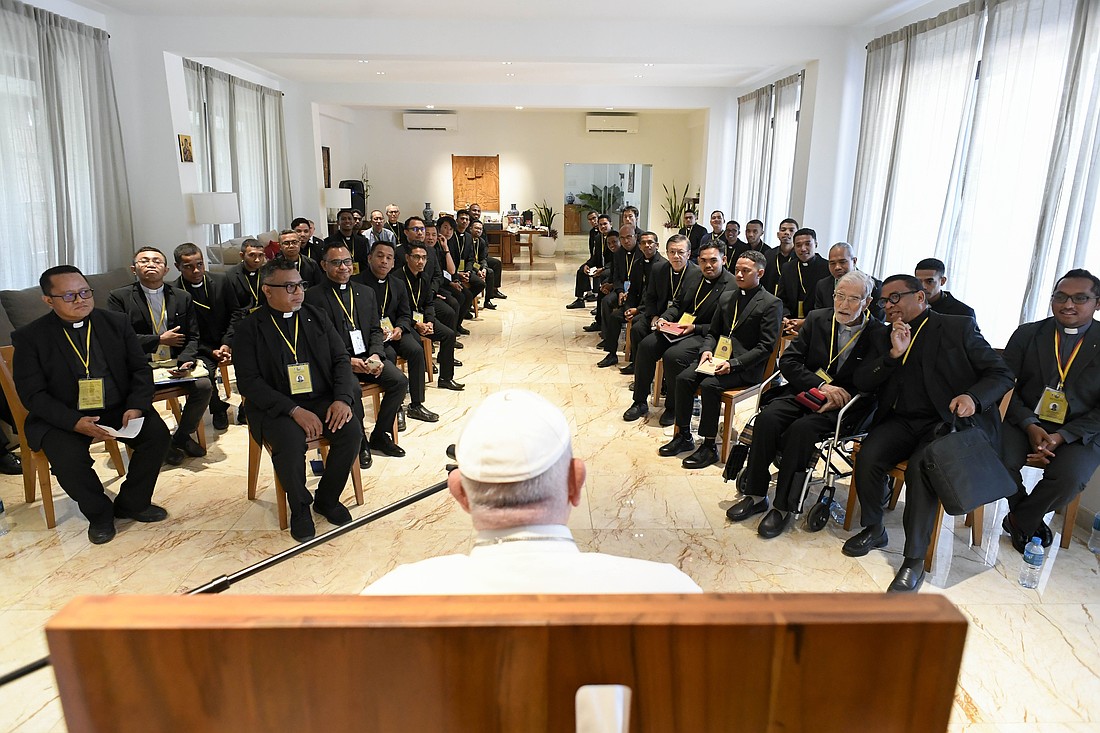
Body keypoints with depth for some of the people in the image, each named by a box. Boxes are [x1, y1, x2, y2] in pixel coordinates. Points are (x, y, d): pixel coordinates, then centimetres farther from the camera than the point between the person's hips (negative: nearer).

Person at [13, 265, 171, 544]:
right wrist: (74, 422, -25)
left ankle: (131, 503, 3)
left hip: (119, 408, 3)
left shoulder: (117, 323, 3)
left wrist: (136, 406, -16)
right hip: (62, 417, -2)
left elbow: (141, 369, 3)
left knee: (157, 434, -20)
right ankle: (99, 513, 1)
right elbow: (32, 393, -9)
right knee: (67, 457, -30)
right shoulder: (29, 337, -5)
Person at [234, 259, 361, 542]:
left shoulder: (317, 317, 9)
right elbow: (248, 382, -10)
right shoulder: (249, 328, -2)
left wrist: (342, 398, -13)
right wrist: (294, 410, -21)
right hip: (276, 407, -3)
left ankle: (327, 498, 3)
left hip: (322, 399, 4)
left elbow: (341, 359, 6)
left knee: (351, 431, -22)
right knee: (290, 443, -31)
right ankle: (300, 508, -2)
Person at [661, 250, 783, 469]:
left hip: (745, 366, -6)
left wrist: (732, 364, -20)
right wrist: (706, 351, -4)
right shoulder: (726, 297, 15)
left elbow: (766, 347, -11)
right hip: (718, 356, 6)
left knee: (709, 385, -29)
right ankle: (683, 436, -3)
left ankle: (709, 447, -18)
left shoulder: (771, 303, -6)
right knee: (683, 378, -16)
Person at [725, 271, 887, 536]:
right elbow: (788, 360, 1)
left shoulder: (879, 335, -3)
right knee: (767, 418, -25)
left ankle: (784, 507, -20)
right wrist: (820, 385, -13)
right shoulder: (816, 319, 7)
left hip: (845, 405, -3)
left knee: (800, 429, -32)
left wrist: (840, 400, -20)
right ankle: (755, 496, -13)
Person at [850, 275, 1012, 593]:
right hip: (903, 421, 4)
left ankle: (914, 559, -21)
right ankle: (873, 529, 0)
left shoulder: (958, 327, 4)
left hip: (951, 420, -4)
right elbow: (861, 381, 5)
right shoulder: (885, 336, 15)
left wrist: (973, 397, -20)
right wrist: (894, 354, -9)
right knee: (869, 454, -25)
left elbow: (1002, 374, 1)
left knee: (921, 467, -32)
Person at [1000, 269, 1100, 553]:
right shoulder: (1027, 334, 6)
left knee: (1070, 477, -30)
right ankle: (1032, 519, 5)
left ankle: (1019, 520, 0)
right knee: (1000, 462, -27)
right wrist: (1029, 426, -16)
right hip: (1026, 422, 1)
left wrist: (1061, 437, -16)